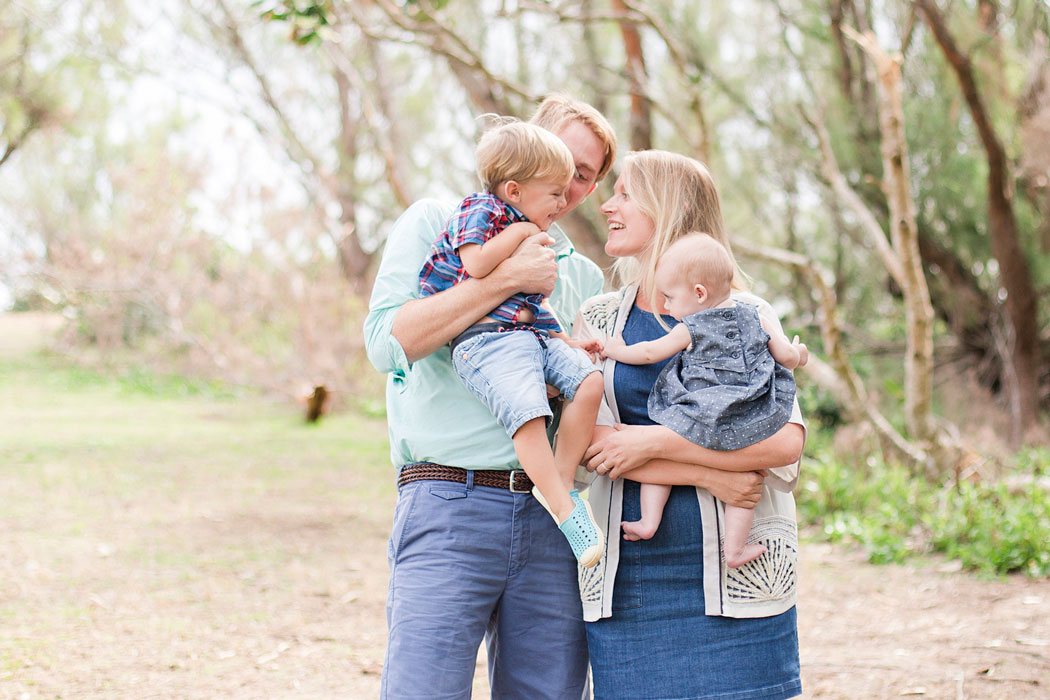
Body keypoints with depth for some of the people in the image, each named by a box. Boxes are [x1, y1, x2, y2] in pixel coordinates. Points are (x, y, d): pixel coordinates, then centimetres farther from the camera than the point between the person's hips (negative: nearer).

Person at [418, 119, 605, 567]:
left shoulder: (528, 231, 27)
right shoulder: (480, 211, -1)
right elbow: (477, 266, -19)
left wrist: (567, 340, 25)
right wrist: (519, 233, -9)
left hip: (536, 333, 9)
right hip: (486, 338, -9)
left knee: (588, 382, -14)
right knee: (528, 411, -29)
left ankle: (561, 481, -6)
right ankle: (564, 511, -26)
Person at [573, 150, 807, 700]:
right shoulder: (596, 320, 11)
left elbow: (785, 442, -10)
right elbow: (591, 445, -2)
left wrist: (655, 441, -15)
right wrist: (722, 472, -12)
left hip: (733, 570, -2)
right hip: (627, 581, 2)